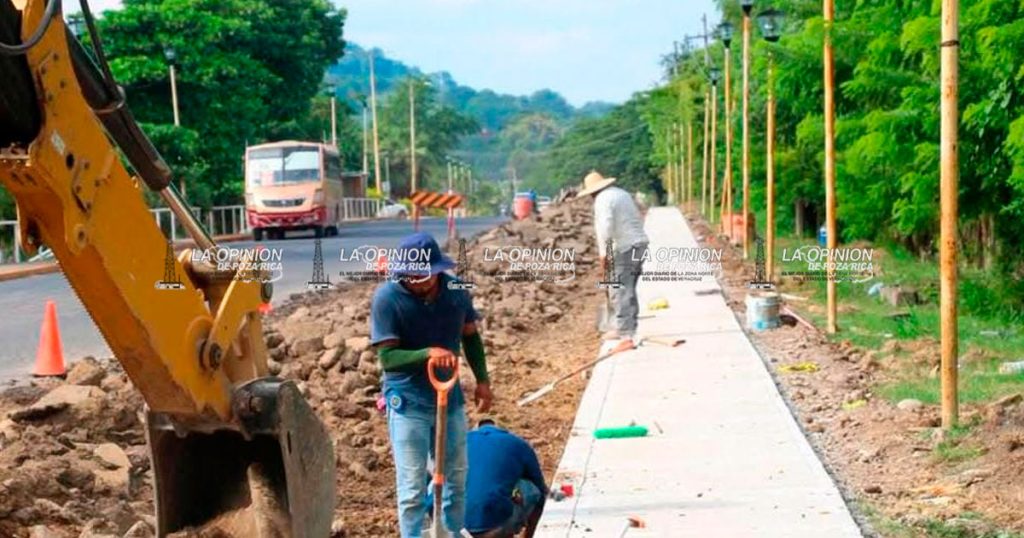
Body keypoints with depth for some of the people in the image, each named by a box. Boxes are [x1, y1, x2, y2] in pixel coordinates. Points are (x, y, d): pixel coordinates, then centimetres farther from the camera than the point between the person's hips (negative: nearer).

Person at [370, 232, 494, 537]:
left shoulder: (455, 291, -6)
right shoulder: (387, 298, -18)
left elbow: (470, 335, 11)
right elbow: (387, 357, -21)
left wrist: (482, 380, 6)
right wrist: (428, 353, -36)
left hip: (450, 398, 5)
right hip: (408, 403, -5)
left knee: (456, 477, 18)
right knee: (412, 487, -1)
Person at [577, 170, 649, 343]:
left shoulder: (603, 199, -9)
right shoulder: (622, 193, 18)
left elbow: (606, 226, -21)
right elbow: (638, 219, 21)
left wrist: (604, 250, -16)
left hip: (624, 248, -9)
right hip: (640, 243, 9)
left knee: (619, 290, -5)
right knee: (628, 288, 17)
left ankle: (624, 330, -6)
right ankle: (630, 326, 22)